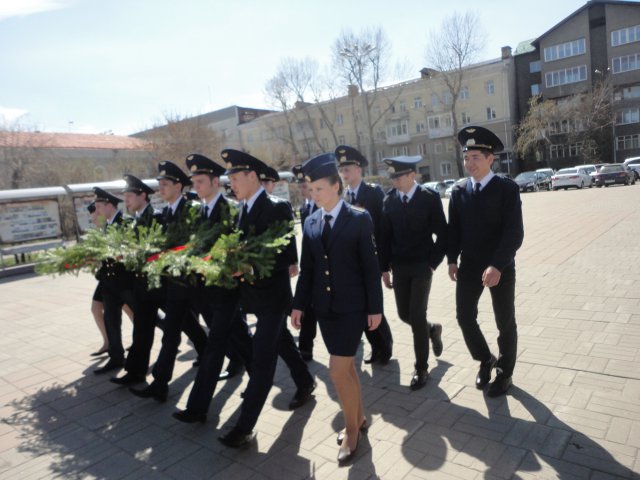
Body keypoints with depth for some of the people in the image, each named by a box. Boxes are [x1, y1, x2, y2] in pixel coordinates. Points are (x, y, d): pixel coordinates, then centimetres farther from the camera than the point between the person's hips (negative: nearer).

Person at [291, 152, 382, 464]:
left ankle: (351, 426, 19)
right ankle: (358, 417, 37)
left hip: (352, 307, -5)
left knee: (338, 369, -5)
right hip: (324, 307, 5)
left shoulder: (359, 219, -8)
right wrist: (299, 304, 6)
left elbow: (371, 267, -8)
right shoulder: (310, 222, 6)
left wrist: (375, 308, -9)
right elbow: (307, 268, 8)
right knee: (346, 367, 17)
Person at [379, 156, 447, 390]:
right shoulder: (389, 200, 2)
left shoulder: (430, 198, -8)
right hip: (399, 267, 4)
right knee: (404, 314, 9)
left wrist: (433, 263, -9)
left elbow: (442, 234, -5)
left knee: (417, 316, -5)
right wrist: (385, 267, 2)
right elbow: (385, 236, 4)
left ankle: (421, 368, 11)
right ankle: (432, 330, 42)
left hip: (422, 266, -4)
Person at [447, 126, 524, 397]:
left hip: (501, 267, -3)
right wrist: (452, 259, -5)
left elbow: (514, 233, -16)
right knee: (464, 316, 5)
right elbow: (453, 229, 7)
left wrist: (497, 266, -25)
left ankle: (504, 373, 29)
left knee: (505, 323, 9)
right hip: (469, 266, 4)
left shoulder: (507, 189, -9)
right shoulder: (459, 192, 4)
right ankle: (485, 360, 31)